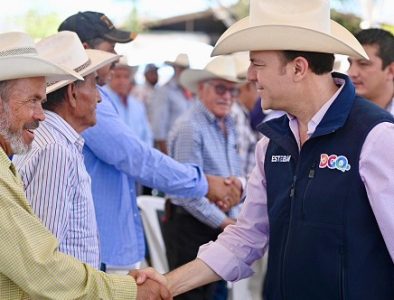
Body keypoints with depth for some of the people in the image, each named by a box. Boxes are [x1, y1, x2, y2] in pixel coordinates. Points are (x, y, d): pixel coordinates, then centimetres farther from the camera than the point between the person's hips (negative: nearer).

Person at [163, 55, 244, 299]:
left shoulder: (228, 125, 11)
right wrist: (225, 222, -14)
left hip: (221, 226, 8)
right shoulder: (189, 126, -18)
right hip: (191, 226, -8)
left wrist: (236, 218, 6)